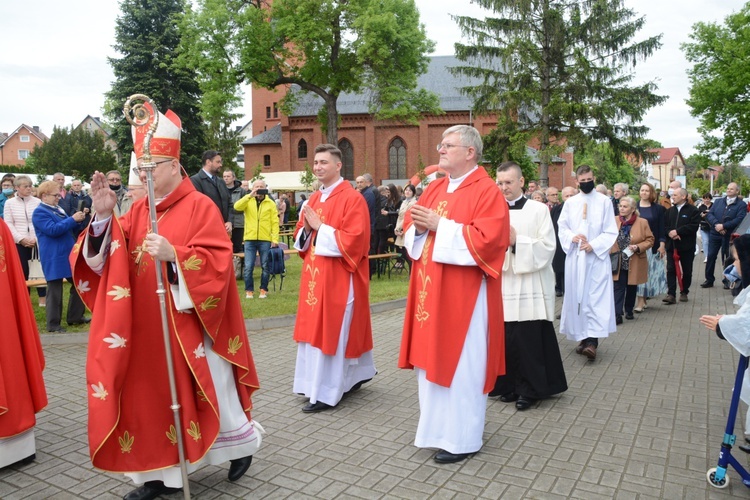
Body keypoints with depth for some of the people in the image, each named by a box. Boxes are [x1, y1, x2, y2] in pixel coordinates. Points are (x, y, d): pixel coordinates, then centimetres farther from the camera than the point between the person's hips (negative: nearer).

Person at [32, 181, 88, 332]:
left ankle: (75, 317, 24)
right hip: (54, 259, -8)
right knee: (55, 290, -2)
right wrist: (72, 219, -20)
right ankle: (53, 324, 8)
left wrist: (80, 221, 1)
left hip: (70, 255, 9)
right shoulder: (39, 212, -9)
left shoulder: (59, 209, 16)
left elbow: (72, 230, 20)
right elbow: (53, 230, -22)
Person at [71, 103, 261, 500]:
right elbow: (109, 257, 3)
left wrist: (173, 255, -30)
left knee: (206, 389, 6)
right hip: (148, 326, 6)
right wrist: (103, 216, -10)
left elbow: (217, 260, -18)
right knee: (153, 393, 11)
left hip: (188, 324, -6)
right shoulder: (138, 210, 9)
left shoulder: (200, 207, -10)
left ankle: (241, 442, 32)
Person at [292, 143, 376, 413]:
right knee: (316, 329, 14)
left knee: (332, 332, -2)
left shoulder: (352, 199, -12)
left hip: (338, 278, -9)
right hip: (315, 275, 9)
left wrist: (320, 227, -18)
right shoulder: (313, 198, 13)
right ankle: (352, 377, 30)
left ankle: (327, 393, 8)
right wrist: (306, 227, -5)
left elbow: (353, 240, -20)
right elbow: (301, 236, 17)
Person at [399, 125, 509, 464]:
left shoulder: (486, 191, -10)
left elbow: (485, 240, -21)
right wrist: (418, 227, -7)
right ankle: (436, 428, 30)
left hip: (463, 295, -8)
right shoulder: (434, 188, 13)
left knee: (460, 365, 1)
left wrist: (439, 226, -20)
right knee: (432, 360, 14)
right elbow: (410, 228, 16)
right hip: (431, 290, 8)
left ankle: (462, 438, 16)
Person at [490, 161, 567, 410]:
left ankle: (529, 389, 14)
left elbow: (548, 246, -6)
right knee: (505, 338, 5)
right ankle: (509, 385, 22)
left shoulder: (539, 209, 1)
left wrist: (517, 241, -16)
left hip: (529, 286, -3)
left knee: (528, 340, -1)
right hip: (502, 285, 3)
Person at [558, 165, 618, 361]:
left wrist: (593, 245, -15)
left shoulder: (604, 201, 0)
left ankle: (592, 340, -14)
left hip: (597, 256, -3)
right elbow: (562, 226, 9)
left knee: (596, 298, -10)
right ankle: (583, 337, 16)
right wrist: (572, 237, -12)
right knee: (577, 296, 5)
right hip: (575, 256, 3)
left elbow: (611, 231, -2)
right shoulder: (570, 202, 8)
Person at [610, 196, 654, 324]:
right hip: (618, 263, 0)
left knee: (631, 288, 13)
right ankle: (617, 314, -9)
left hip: (634, 263, 0)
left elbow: (650, 240, -2)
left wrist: (638, 247, -19)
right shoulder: (614, 221, 0)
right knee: (618, 288, -7)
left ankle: (629, 311, 30)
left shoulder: (642, 222, -5)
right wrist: (611, 255, -6)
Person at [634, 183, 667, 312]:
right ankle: (641, 301, 2)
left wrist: (662, 244, -6)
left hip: (653, 246, 1)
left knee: (650, 271, 2)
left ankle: (643, 300, 8)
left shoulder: (658, 208, 5)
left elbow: (661, 228, 2)